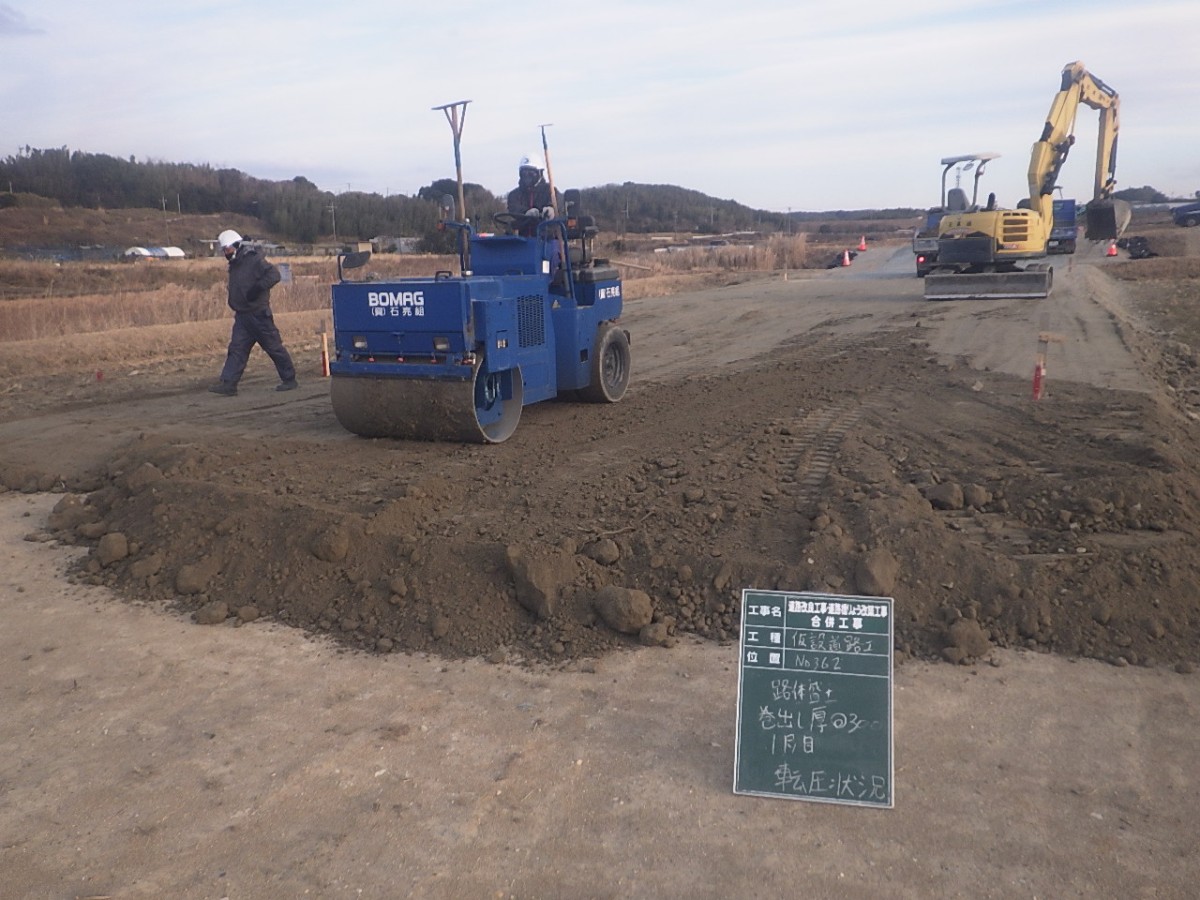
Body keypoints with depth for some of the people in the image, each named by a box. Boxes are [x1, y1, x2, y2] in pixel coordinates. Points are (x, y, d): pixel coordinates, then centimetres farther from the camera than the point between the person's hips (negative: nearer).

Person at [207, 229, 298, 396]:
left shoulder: (254, 260, -12)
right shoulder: (234, 265, 15)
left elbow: (274, 275, -22)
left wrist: (258, 288, -29)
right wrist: (235, 304, 15)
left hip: (259, 315, -8)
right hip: (242, 316, 8)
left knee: (274, 347, 0)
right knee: (236, 349, 0)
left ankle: (289, 380, 11)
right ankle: (228, 384, -3)